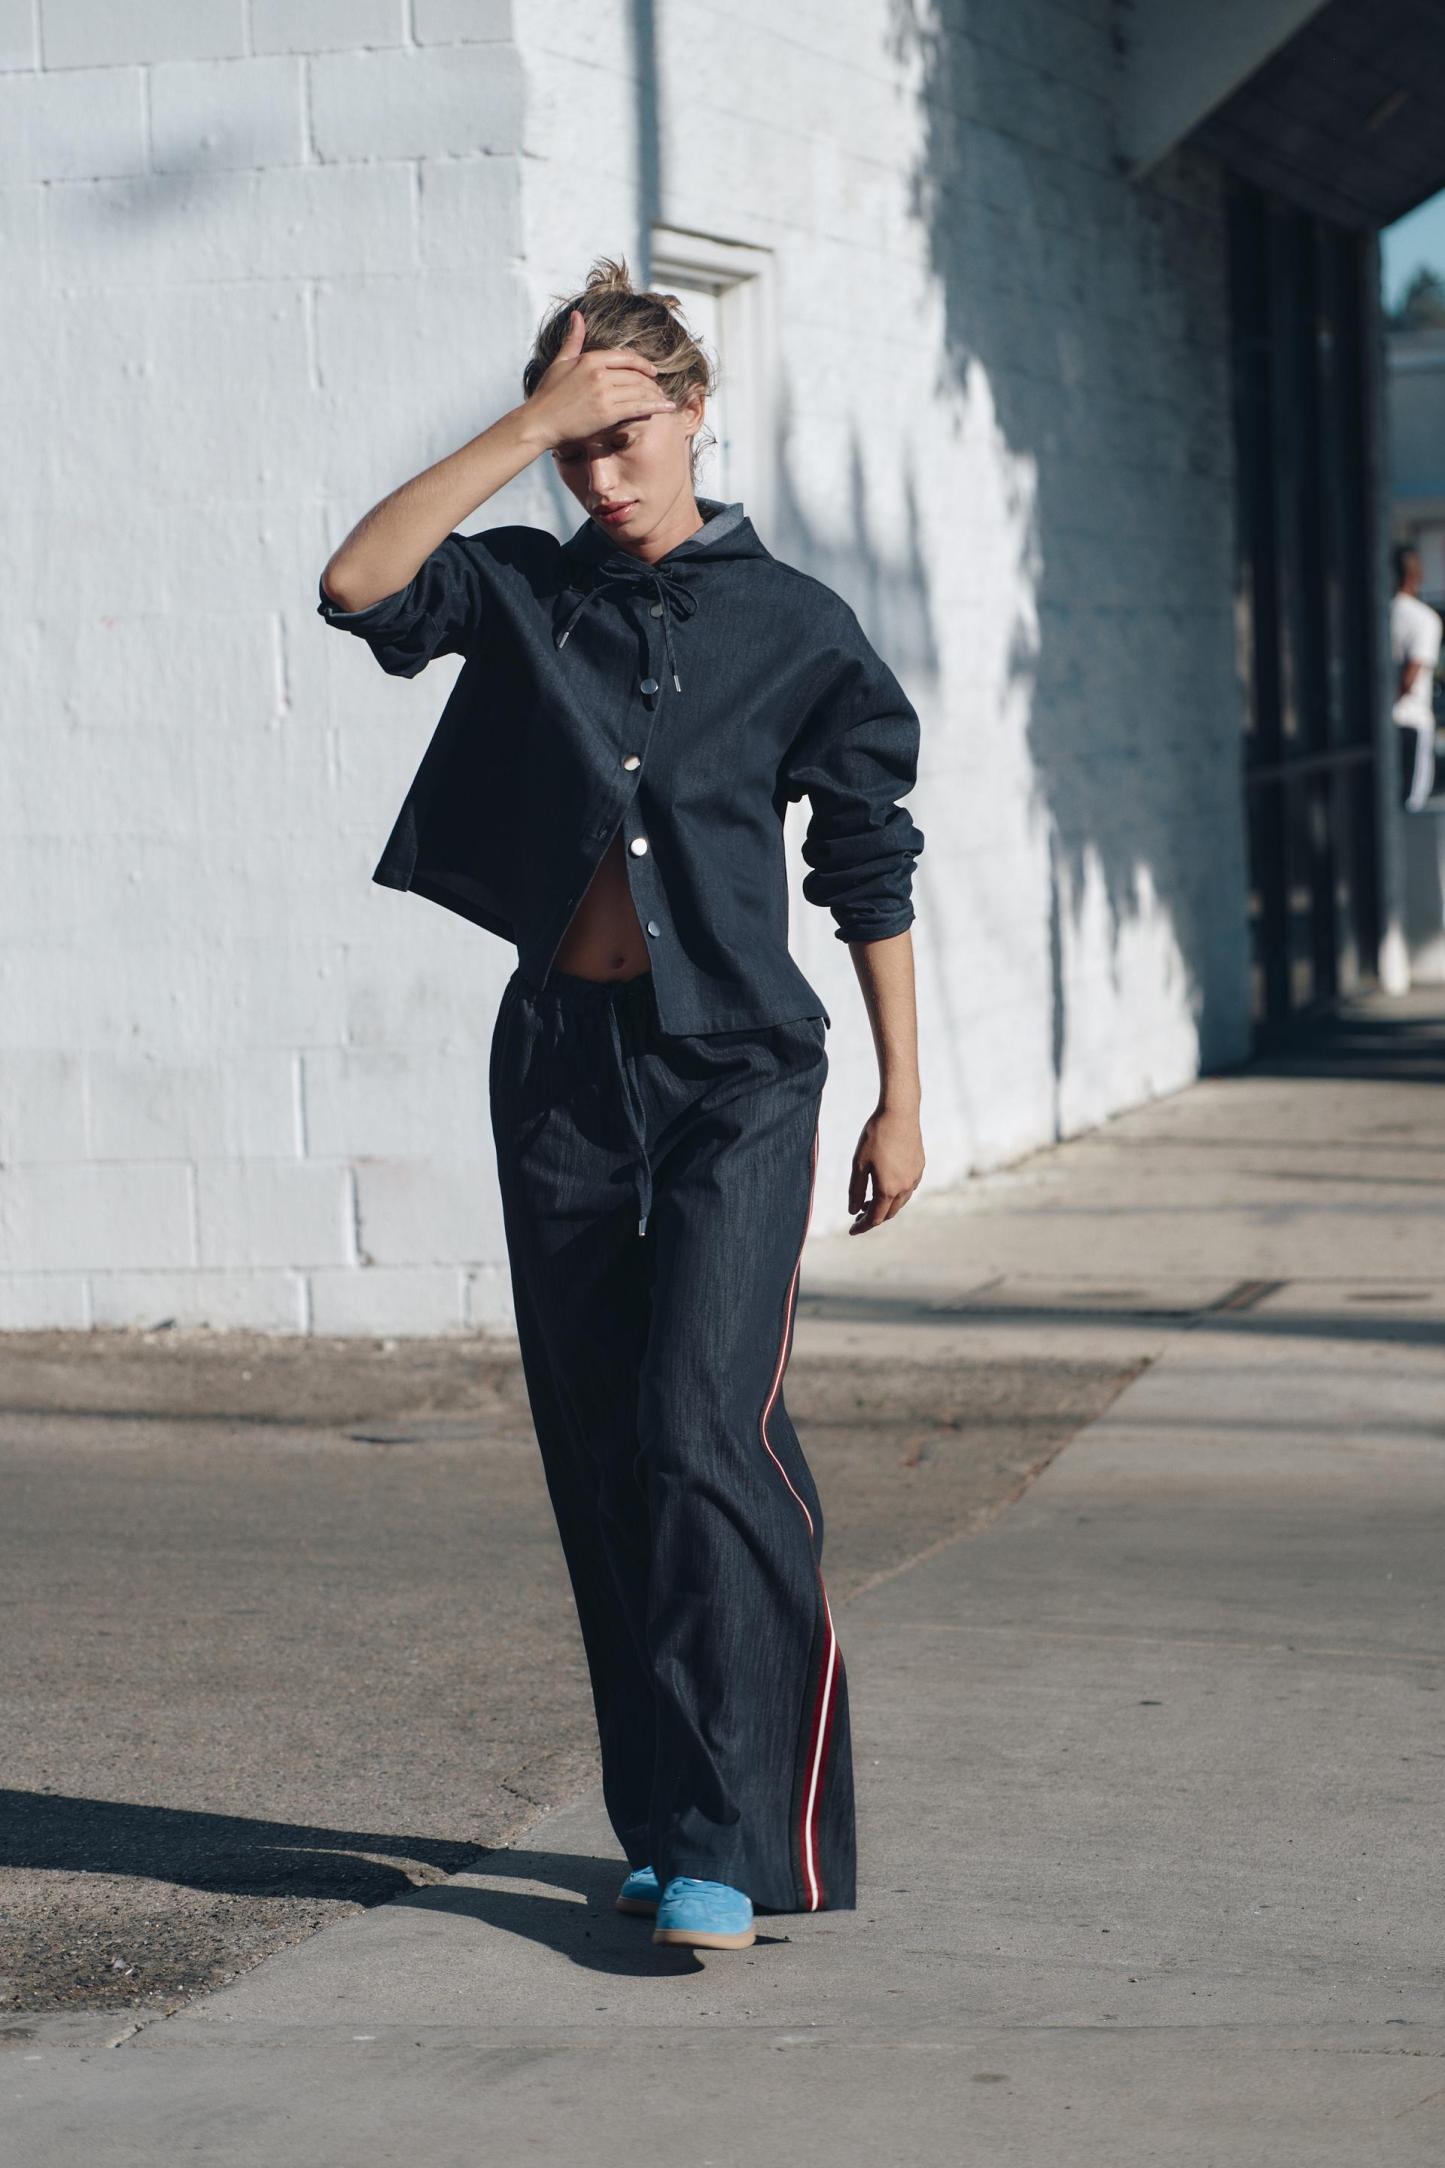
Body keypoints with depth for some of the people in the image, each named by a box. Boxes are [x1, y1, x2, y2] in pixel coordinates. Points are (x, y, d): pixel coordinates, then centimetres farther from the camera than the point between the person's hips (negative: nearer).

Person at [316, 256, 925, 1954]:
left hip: (734, 1070, -3)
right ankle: (665, 1824, 16)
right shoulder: (526, 594, 8)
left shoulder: (792, 625, 3)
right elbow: (358, 584, -11)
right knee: (599, 1460, 6)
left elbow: (870, 872, 7)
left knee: (705, 1429, -16)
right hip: (561, 1066, 3)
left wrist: (899, 1098, 6)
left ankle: (734, 1841, -13)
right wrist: (526, 428, -11)